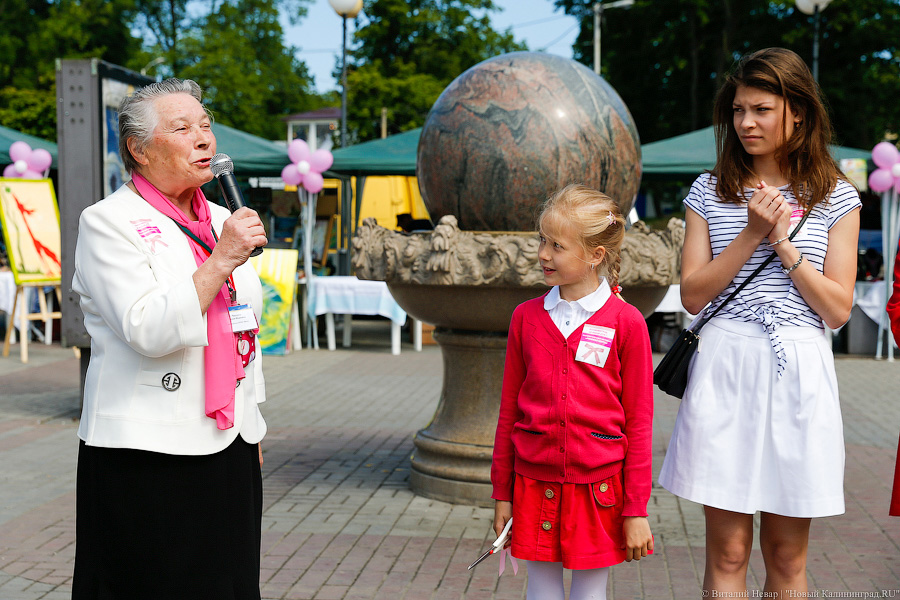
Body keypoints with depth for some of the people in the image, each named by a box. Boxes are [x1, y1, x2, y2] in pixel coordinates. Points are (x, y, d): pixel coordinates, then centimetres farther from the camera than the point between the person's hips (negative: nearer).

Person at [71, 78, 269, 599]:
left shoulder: (222, 221, 13)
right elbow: (148, 331, -20)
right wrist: (220, 262, -21)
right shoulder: (108, 223, -7)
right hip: (146, 454, -6)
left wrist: (252, 430, 19)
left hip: (228, 446, 6)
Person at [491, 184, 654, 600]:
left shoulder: (626, 323, -7)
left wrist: (636, 510, -4)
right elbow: (509, 410, 7)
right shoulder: (527, 317, 2)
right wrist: (502, 493, 8)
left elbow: (639, 422, -4)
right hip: (535, 483, 3)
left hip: (597, 486, -2)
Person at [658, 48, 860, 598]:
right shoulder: (710, 192, 7)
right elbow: (693, 295, 0)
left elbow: (838, 309, 0)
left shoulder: (836, 197, 6)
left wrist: (783, 242, -9)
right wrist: (754, 233, -9)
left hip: (798, 373, 0)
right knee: (727, 553, 2)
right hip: (725, 370, 0)